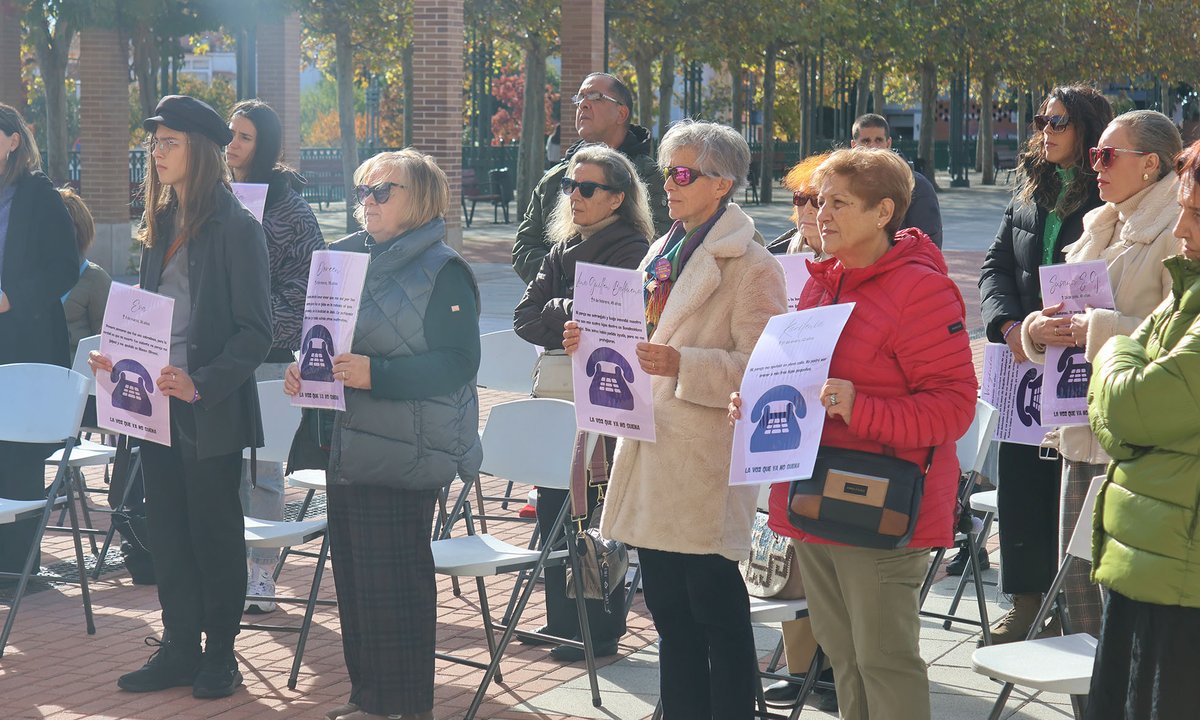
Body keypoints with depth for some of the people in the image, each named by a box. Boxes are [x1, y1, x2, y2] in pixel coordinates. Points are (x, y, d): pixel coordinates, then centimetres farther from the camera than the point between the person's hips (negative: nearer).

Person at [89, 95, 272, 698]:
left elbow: (256, 330, -14)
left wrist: (202, 385, -23)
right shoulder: (160, 225, 12)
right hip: (158, 406, 7)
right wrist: (119, 358, 3)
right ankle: (178, 649, 23)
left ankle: (219, 654, 17)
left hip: (212, 414, -7)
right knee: (167, 533, 12)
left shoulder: (236, 227, -11)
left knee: (215, 534, 4)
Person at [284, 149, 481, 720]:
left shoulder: (443, 271, -9)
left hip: (404, 454, -8)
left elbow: (456, 362, -17)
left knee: (395, 581, -3)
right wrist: (302, 368, 2)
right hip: (348, 448, 8)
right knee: (354, 573, 12)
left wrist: (376, 374, -27)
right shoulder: (349, 258, 14)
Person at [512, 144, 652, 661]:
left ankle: (600, 632, 10)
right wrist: (570, 317, -10)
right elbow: (525, 317, 4)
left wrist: (555, 315, -9)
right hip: (556, 399, 7)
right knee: (552, 512, 11)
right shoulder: (564, 249, 14)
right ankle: (561, 620, 24)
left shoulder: (632, 253, -9)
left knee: (596, 521, 0)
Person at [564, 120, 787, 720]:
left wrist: (684, 366, -28)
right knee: (668, 611, 13)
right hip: (652, 452, 8)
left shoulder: (750, 265, -9)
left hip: (704, 465, -8)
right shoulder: (662, 254, 16)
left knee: (717, 613, 0)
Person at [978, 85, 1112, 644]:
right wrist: (1008, 325, -5)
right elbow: (995, 267, 12)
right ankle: (1026, 603, 18)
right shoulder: (1028, 194, 13)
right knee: (1019, 477, 7)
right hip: (1024, 366, 6)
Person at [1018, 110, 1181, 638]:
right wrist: (1039, 328, -1)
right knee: (1077, 578, 13)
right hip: (1082, 430, 8)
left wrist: (1100, 329, -20)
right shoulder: (1099, 227, 17)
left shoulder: (1175, 235, -10)